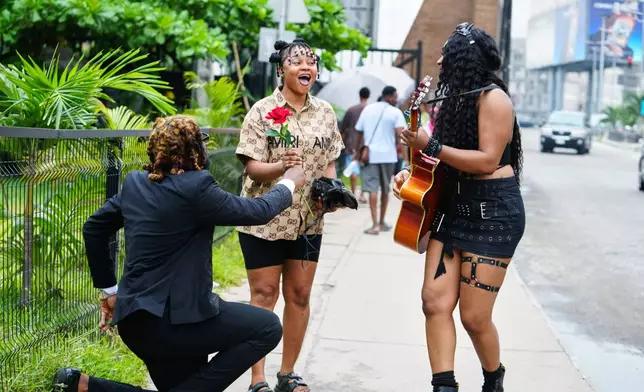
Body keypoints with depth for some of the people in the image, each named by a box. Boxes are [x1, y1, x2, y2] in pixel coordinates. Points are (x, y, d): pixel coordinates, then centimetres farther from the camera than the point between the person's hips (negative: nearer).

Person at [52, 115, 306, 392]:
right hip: (174, 316, -9)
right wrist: (288, 185, 15)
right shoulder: (195, 186, -16)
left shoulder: (135, 183, 7)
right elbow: (257, 212, -5)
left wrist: (108, 289, 25)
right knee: (268, 328, -1)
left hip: (135, 318, 9)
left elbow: (93, 228, 18)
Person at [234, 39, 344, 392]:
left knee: (299, 296, 9)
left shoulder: (325, 113, 6)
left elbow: (329, 163, 13)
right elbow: (252, 167, -12)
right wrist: (281, 167, -31)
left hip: (308, 220, 4)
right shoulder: (262, 111, -7)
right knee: (263, 295, 1)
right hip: (265, 219, -4)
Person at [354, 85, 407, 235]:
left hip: (370, 155, 1)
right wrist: (405, 156, -19)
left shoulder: (367, 109, 9)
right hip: (388, 155, -1)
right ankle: (382, 222, 25)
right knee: (385, 189, 15)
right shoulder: (396, 112, -3)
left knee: (372, 189, -4)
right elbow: (400, 134, -17)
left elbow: (359, 133, 11)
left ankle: (375, 224, -15)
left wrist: (358, 152, 23)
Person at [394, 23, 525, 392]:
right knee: (435, 302, -4)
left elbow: (487, 160, -21)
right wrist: (413, 173, 5)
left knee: (474, 317, -3)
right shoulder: (456, 99, 14)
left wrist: (430, 145, -20)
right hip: (453, 208, 9)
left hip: (494, 214, -8)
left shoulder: (493, 98, -13)